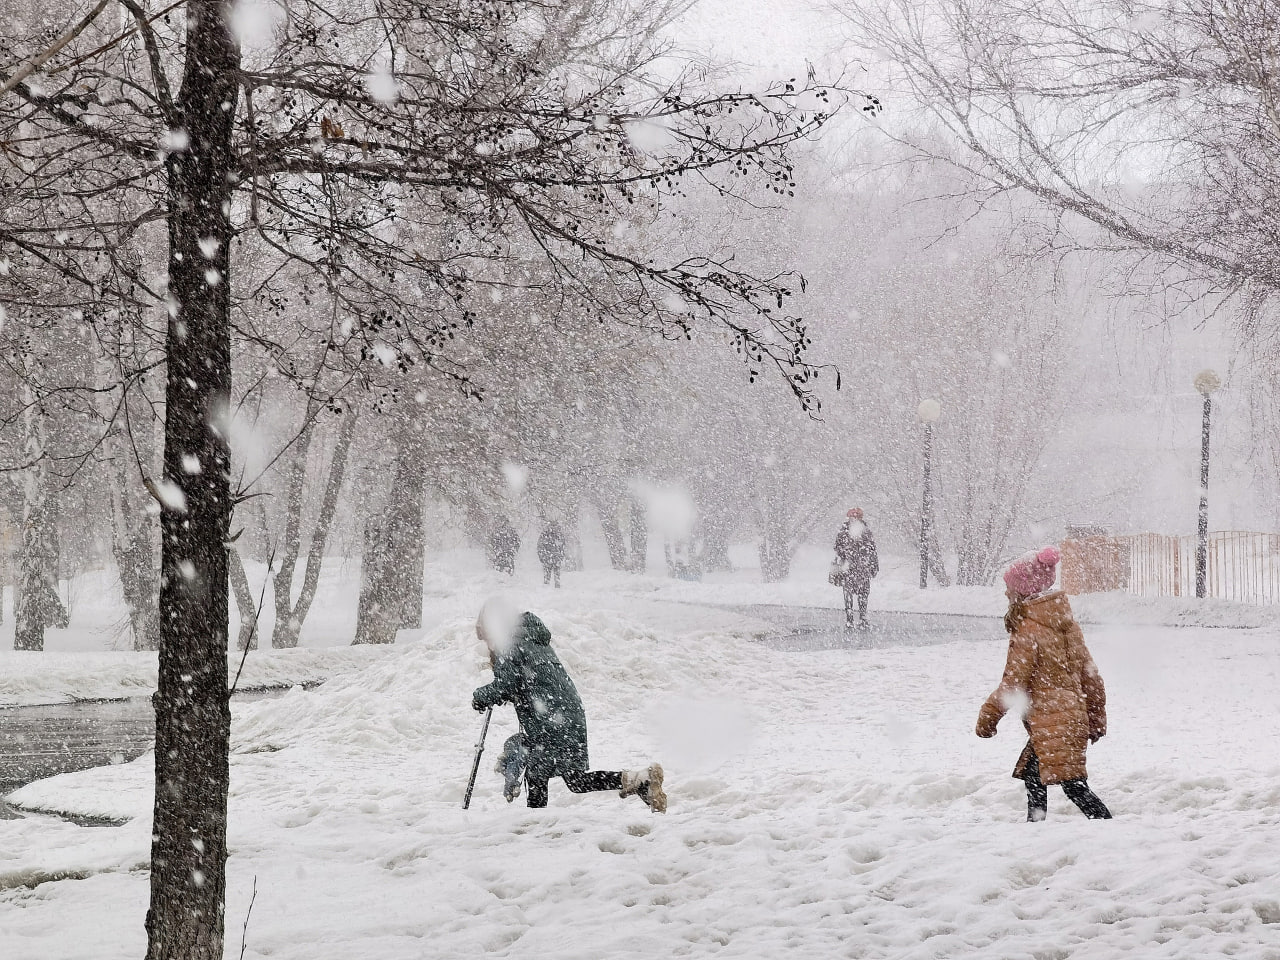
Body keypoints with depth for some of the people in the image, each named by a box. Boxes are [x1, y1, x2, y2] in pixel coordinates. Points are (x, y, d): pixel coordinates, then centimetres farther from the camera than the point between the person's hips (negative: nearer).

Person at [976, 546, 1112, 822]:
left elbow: (1013, 684, -14)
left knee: (1074, 786, -9)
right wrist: (1096, 718, 20)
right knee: (1033, 776, 20)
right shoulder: (1064, 620, 10)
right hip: (1073, 715, 9)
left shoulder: (1027, 631, -15)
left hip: (1052, 724, -9)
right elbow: (1088, 673, 13)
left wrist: (987, 717, -2)